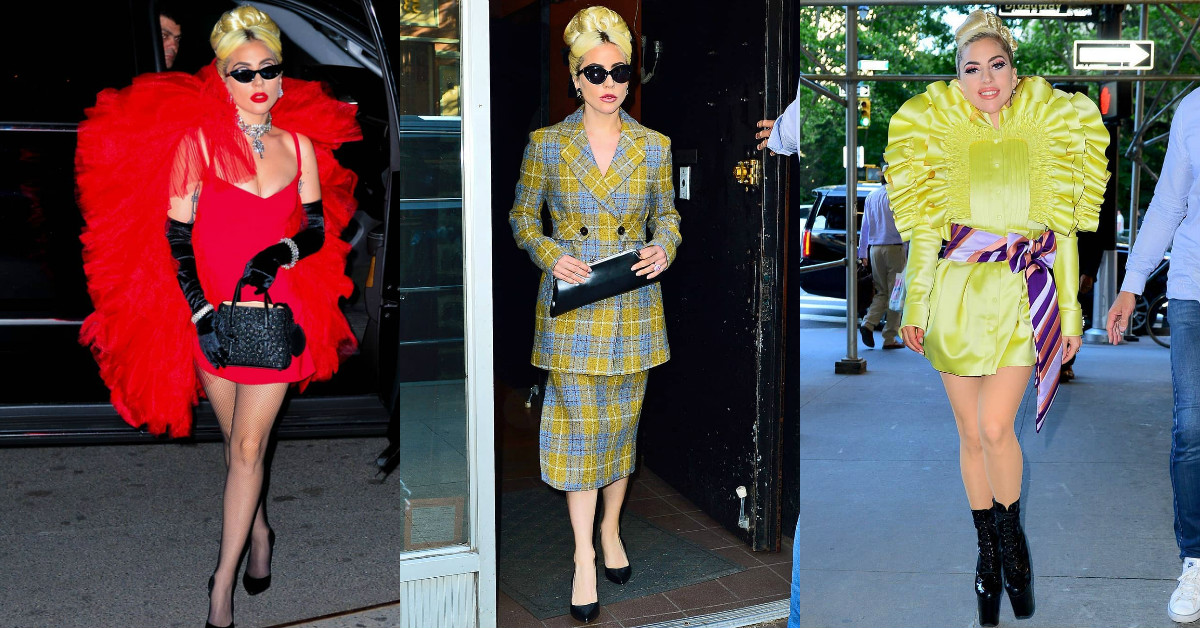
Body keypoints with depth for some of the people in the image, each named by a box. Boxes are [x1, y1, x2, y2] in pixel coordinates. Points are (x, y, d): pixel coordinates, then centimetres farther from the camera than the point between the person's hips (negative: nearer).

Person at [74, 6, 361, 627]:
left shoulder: (300, 144, 3)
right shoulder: (197, 142, -5)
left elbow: (319, 230, 8)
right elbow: (175, 237, -5)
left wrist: (282, 253, -12)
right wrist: (202, 313, -12)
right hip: (210, 313, 0)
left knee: (248, 445, 0)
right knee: (236, 440, 13)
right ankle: (258, 532, 39)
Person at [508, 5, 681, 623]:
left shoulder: (654, 146, 4)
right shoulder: (547, 144, -1)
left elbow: (667, 213, 14)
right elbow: (522, 217, 6)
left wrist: (664, 248, -7)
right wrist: (551, 255, -12)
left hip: (633, 308, 2)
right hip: (571, 306, -2)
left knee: (622, 422, 12)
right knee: (579, 426, 0)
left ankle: (611, 530, 32)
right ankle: (584, 558, 10)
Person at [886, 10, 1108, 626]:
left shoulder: (1049, 131, 4)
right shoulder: (937, 132, 5)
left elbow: (1064, 228, 7)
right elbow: (924, 228, 7)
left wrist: (1070, 310, 6)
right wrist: (915, 305, 5)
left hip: (1024, 296, -1)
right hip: (958, 295, 1)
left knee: (996, 428, -14)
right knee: (971, 435, 6)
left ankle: (1012, 534, 12)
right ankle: (988, 551, 24)